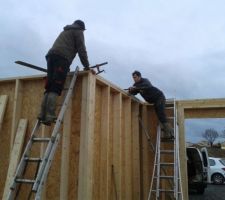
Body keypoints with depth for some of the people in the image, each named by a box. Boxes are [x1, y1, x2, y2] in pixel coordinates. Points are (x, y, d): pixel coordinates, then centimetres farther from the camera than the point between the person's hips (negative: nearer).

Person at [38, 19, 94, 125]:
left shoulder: (65, 31, 40)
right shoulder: (78, 31, 18)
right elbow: (81, 50, 7)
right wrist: (87, 67, 9)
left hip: (51, 55, 7)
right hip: (62, 58, -7)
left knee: (49, 88, 0)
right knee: (55, 89, -16)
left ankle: (43, 115, -10)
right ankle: (50, 116, -24)